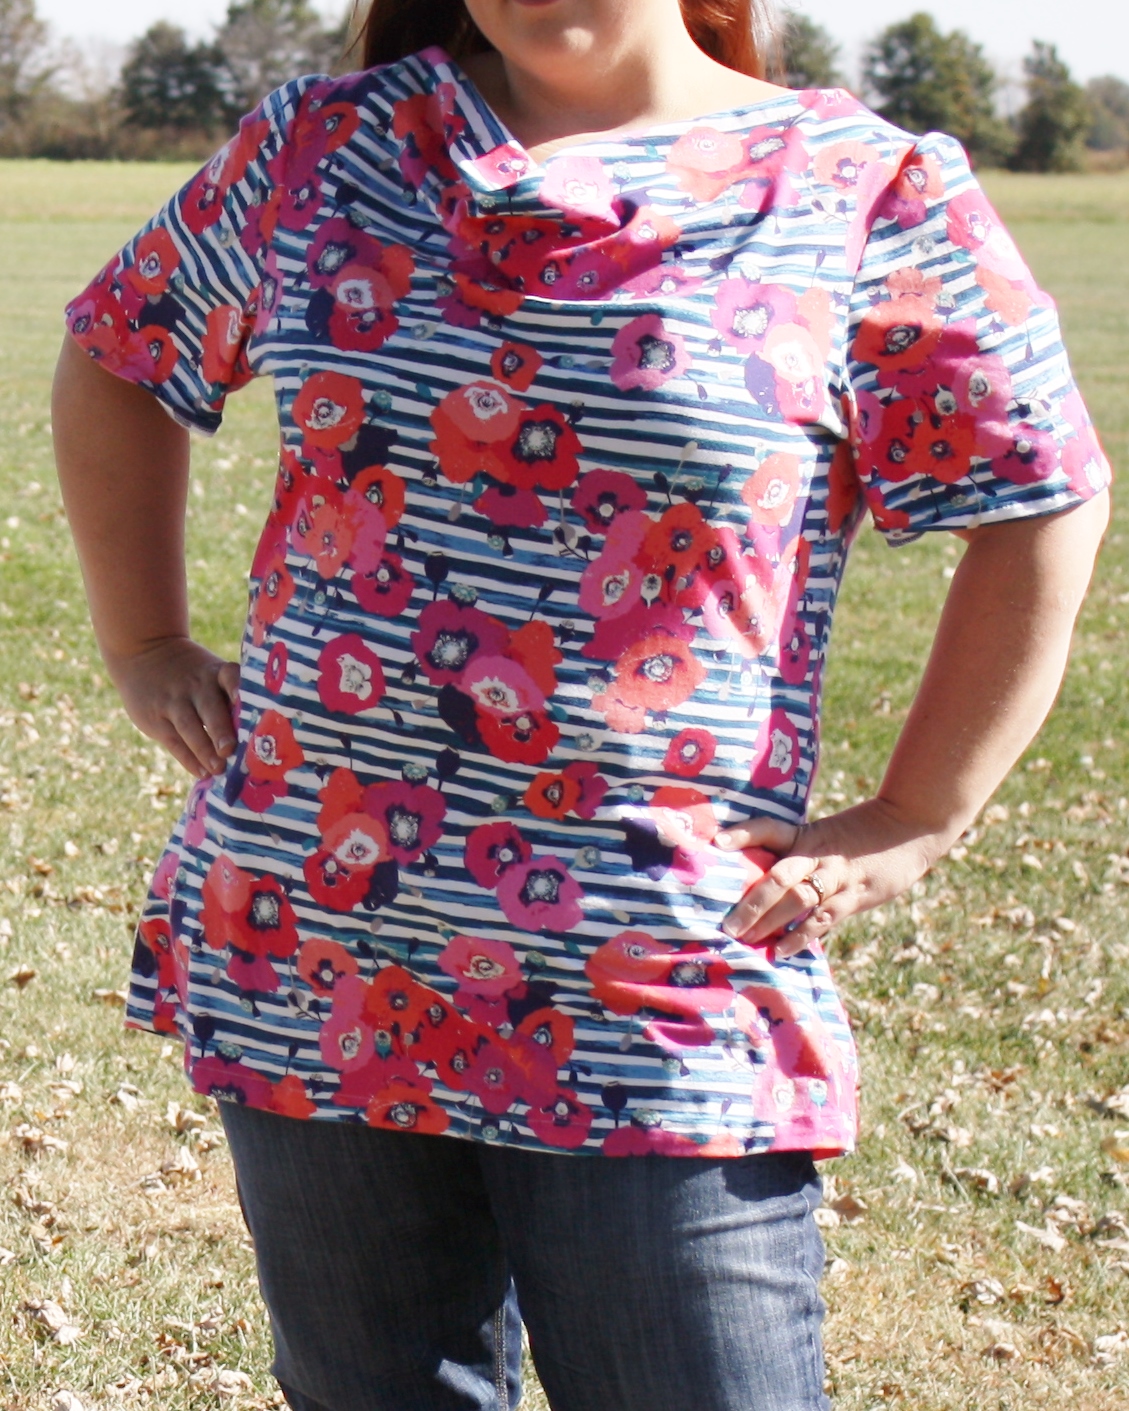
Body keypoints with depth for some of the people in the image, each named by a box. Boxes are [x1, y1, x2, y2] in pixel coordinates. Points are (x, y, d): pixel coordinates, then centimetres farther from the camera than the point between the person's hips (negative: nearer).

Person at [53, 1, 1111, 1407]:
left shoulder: (865, 197, -3)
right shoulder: (326, 146, 8)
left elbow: (1045, 504, -1)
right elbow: (114, 355, 22)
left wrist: (909, 826, -5)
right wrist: (143, 650, 14)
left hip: (662, 1017, -3)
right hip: (311, 965, 4)